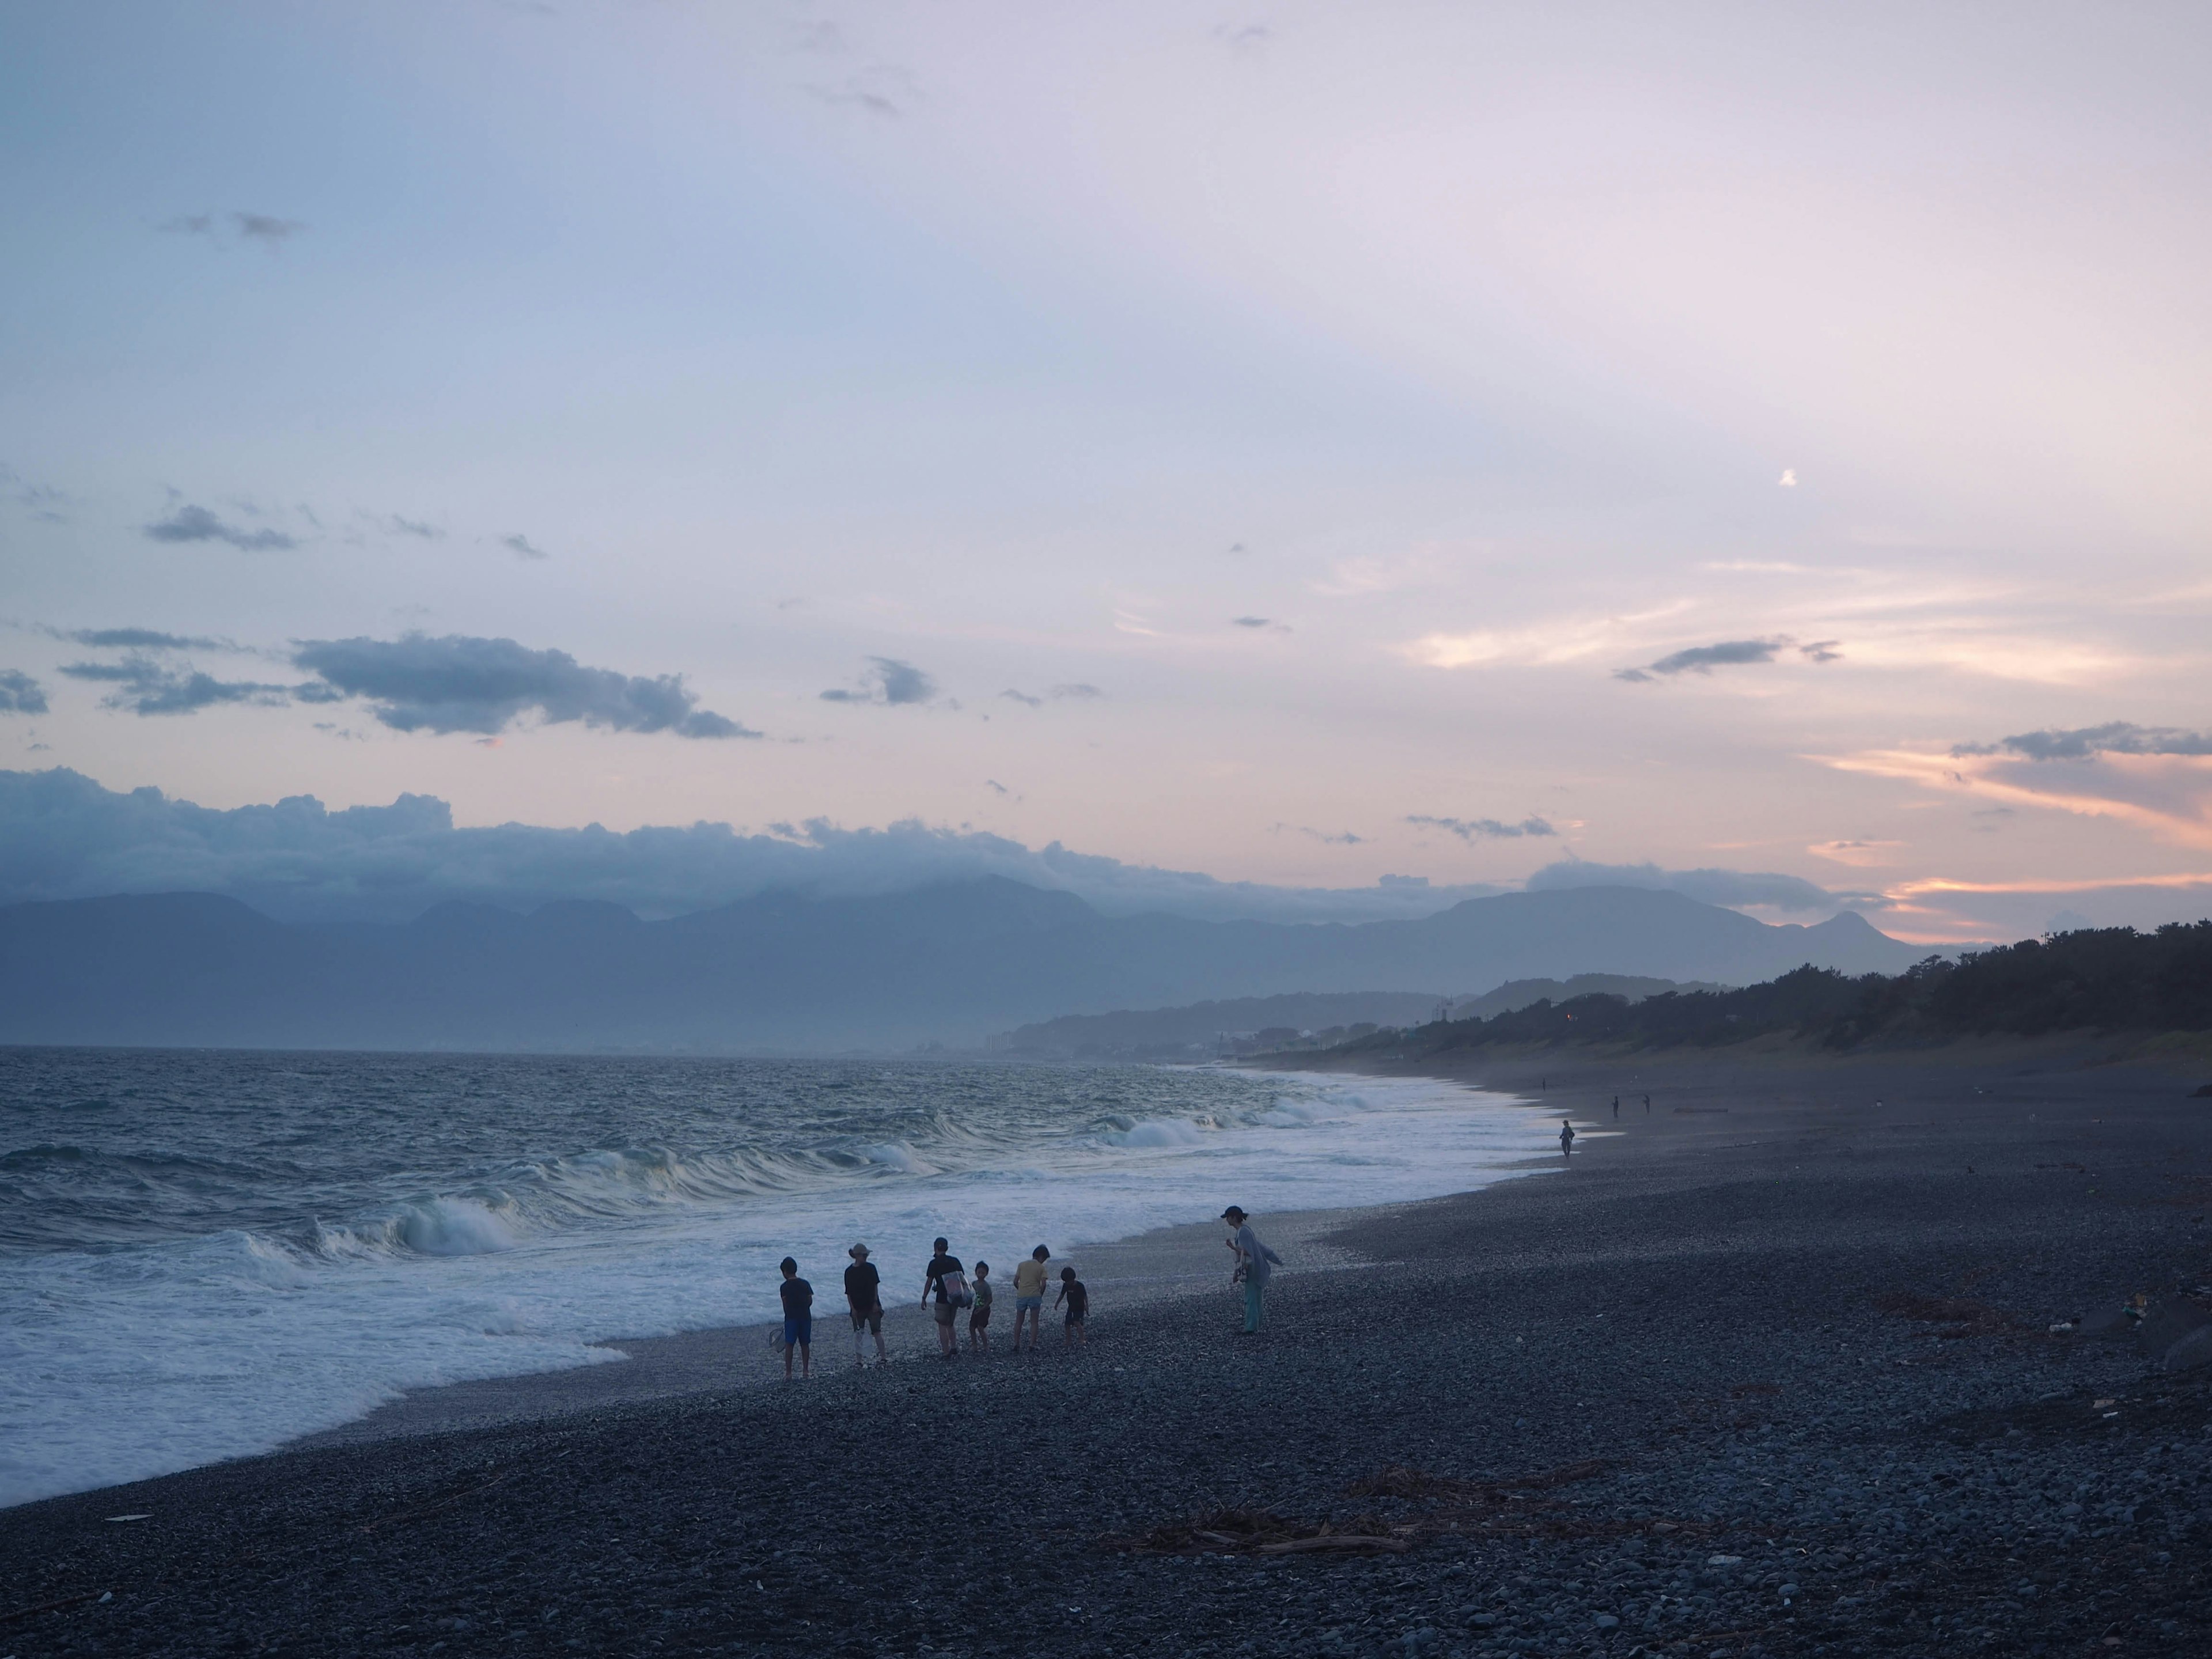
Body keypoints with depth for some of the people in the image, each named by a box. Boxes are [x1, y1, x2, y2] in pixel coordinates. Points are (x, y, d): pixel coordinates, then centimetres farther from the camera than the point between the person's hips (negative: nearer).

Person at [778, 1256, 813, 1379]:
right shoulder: (805, 1284, 2)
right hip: (805, 1317, 4)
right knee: (805, 1344, 12)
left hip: (791, 1318, -3)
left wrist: (788, 1315, 6)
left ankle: (788, 1373, -4)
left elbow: (785, 1304, -6)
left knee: (789, 1345, 0)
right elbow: (810, 1301, 3)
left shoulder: (784, 1287, -8)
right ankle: (806, 1371, 14)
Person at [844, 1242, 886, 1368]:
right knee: (858, 1334, 4)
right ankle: (858, 1360, 11)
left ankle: (883, 1358, -6)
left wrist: (876, 1303, -5)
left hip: (872, 1306, -1)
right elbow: (848, 1293, 1)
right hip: (858, 1308, 1)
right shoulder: (850, 1272, -1)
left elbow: (876, 1286, 2)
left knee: (876, 1331, -7)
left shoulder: (870, 1268, 0)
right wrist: (852, 1308, -6)